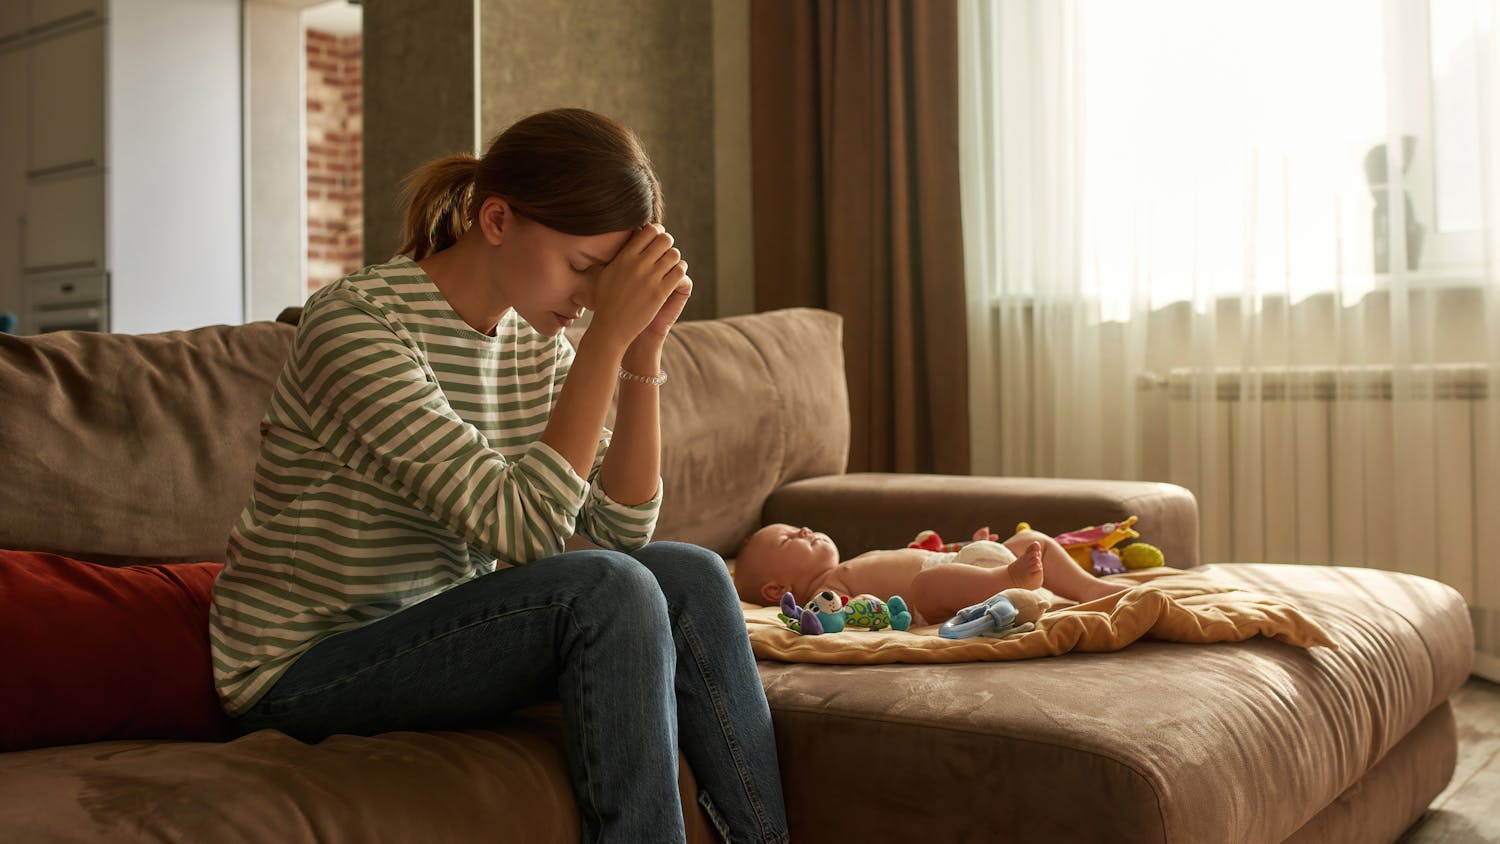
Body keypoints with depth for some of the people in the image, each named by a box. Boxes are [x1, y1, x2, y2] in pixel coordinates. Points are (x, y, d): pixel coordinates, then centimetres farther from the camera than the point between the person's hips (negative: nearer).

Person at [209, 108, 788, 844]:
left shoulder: (536, 342, 3)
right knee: (607, 591, -27)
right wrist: (607, 337, -27)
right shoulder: (354, 323, -20)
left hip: (440, 634, 7)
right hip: (303, 671, -7)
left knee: (689, 576, -13)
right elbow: (520, 527, -27)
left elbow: (624, 527, -3)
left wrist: (643, 350, -11)